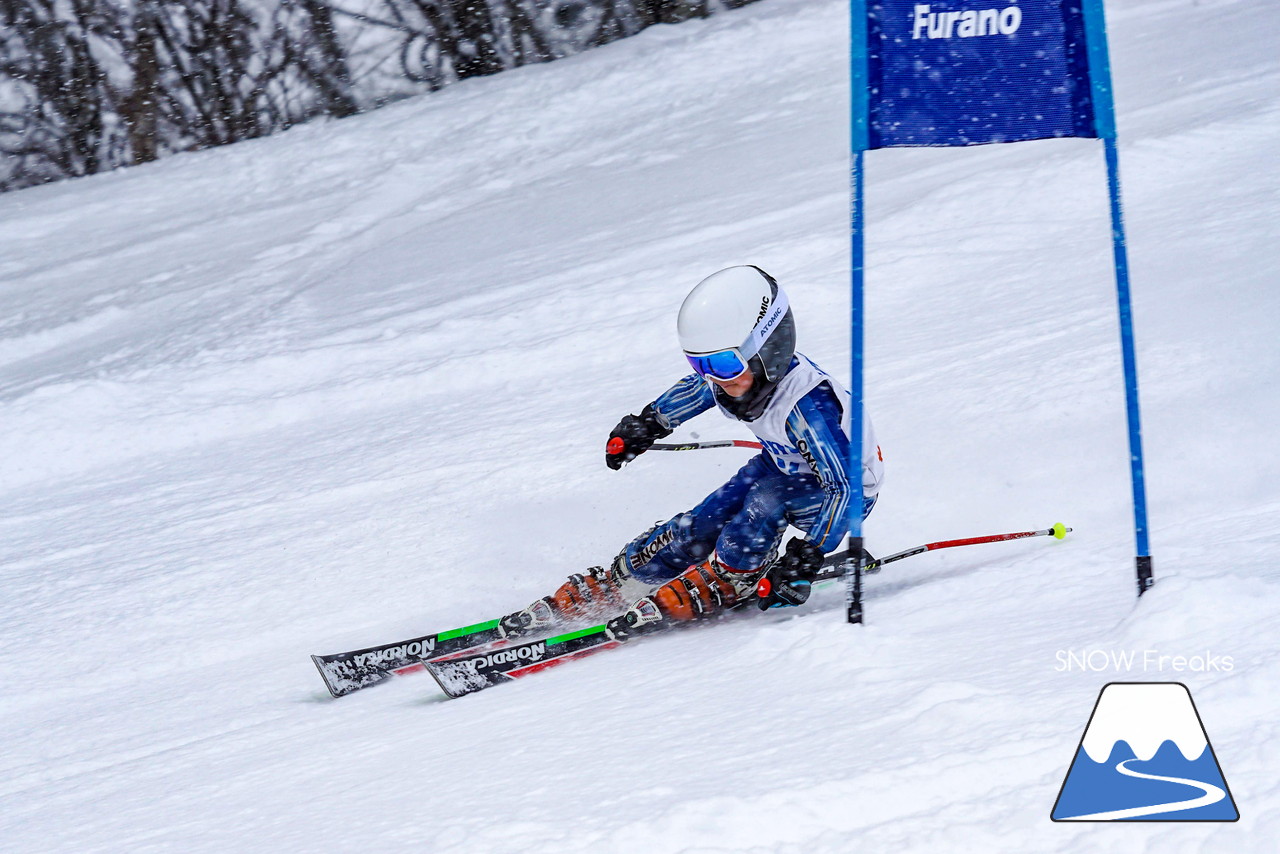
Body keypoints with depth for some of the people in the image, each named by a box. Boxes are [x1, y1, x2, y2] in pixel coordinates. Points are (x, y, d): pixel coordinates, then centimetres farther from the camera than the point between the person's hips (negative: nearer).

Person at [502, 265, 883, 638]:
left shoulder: (808, 404, -40)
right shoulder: (737, 369, -19)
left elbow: (846, 487, -39)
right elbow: (697, 389, 7)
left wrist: (805, 559, -44)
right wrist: (649, 423, 19)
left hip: (849, 485, -6)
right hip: (784, 465, 6)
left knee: (768, 497, -35)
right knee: (699, 528, -6)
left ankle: (722, 582, -16)